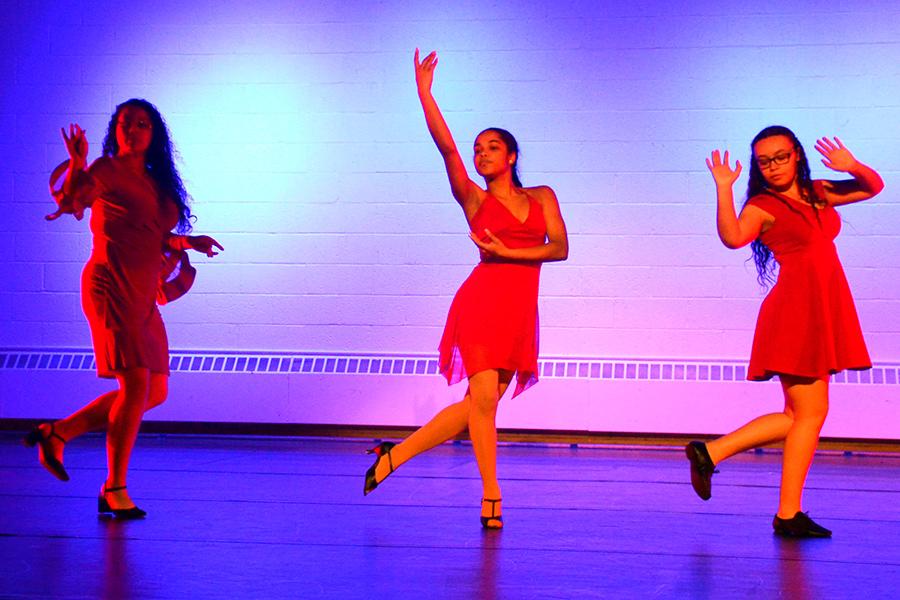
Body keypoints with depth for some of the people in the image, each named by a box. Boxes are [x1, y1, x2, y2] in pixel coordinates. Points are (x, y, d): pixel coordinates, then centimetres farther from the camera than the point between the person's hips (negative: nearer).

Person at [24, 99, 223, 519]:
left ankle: (57, 434, 18)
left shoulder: (156, 182, 19)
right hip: (112, 288, -8)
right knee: (135, 385, -14)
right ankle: (114, 491, -4)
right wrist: (76, 166, -37)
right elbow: (68, 199, -20)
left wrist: (189, 241, 13)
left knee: (155, 392, 10)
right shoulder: (108, 171, -4)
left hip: (143, 297, 8)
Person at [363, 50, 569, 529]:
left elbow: (560, 248, 3)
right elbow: (446, 146, -2)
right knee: (483, 398, -14)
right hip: (483, 299, -3)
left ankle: (394, 455, 16)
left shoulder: (542, 198, 15)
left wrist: (507, 251, -8)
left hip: (521, 311, 3)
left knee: (477, 405, 2)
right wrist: (424, 92, -9)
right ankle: (491, 496, -1)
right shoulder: (474, 199, 10)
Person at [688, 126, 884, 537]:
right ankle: (788, 516, 1)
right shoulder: (762, 207, -5)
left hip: (822, 314, 8)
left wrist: (852, 167, -3)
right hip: (795, 311, -8)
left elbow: (873, 187, 17)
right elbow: (733, 237, -24)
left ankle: (709, 453, 14)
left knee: (797, 416, 10)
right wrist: (723, 189, -30)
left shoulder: (818, 194, 15)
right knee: (810, 414, -6)